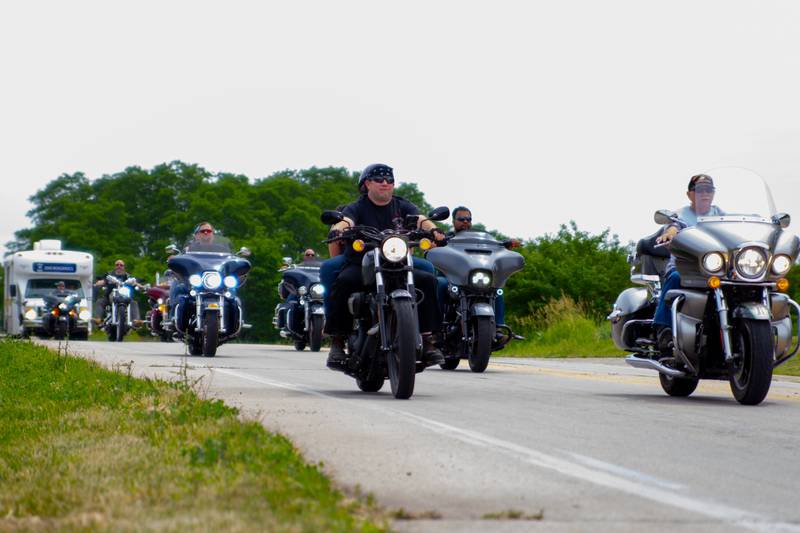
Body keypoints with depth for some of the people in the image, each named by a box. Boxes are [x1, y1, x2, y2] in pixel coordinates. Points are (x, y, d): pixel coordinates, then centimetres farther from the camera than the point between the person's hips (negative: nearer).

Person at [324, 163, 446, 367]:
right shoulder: (357, 208, 4)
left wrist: (433, 229, -30)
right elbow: (346, 220, -17)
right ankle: (337, 342, -25)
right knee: (344, 282, -34)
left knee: (427, 280, -20)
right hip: (360, 265, -3)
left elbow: (420, 219, -7)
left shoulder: (402, 206, 12)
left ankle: (427, 339, -16)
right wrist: (337, 229, -42)